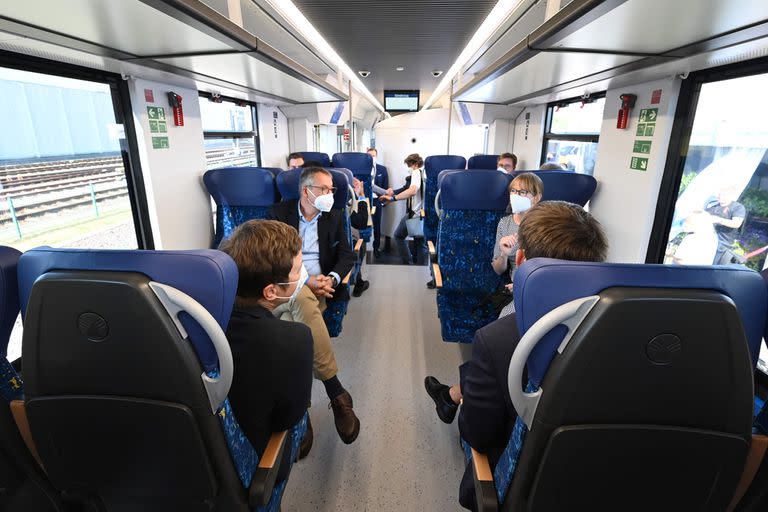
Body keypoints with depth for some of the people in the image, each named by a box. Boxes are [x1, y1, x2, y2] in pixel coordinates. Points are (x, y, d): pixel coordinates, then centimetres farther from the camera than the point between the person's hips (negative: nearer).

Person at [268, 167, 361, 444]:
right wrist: (304, 281, -16)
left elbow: (347, 255, 12)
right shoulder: (279, 213, 9)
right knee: (302, 299, -38)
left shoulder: (334, 217, 17)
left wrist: (331, 279, -10)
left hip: (318, 285, 1)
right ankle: (336, 394, -37)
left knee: (291, 324, -34)